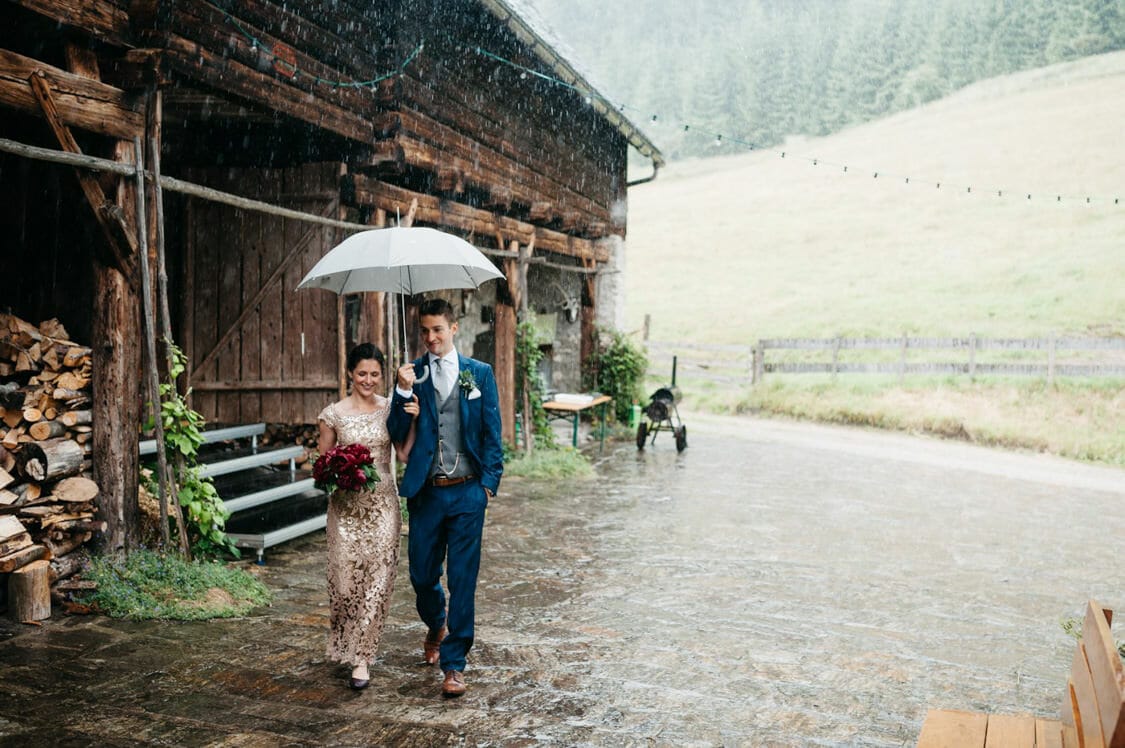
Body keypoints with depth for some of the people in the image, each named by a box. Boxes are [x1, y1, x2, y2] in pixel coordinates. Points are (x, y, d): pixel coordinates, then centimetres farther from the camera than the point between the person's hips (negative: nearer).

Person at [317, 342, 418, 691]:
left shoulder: (392, 409, 3)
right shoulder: (333, 414, -1)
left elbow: (406, 452, -2)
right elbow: (322, 460, 7)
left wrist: (412, 421, -13)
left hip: (382, 503, 1)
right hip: (346, 505, -1)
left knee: (377, 578, -1)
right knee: (346, 575, 2)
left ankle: (361, 656, 11)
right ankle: (346, 644, 30)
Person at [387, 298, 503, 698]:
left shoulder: (480, 373, 3)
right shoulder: (411, 375, 5)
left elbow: (492, 432, 4)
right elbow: (396, 434, -2)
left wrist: (489, 481, -3)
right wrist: (404, 393, -15)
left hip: (467, 491, -1)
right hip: (425, 492, 2)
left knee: (462, 580, 0)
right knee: (422, 575, 12)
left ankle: (454, 664, 11)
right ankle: (436, 627, 44)